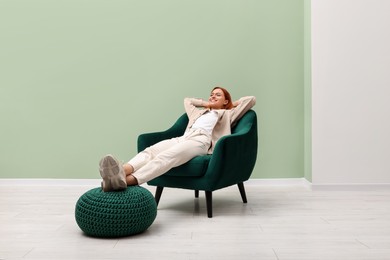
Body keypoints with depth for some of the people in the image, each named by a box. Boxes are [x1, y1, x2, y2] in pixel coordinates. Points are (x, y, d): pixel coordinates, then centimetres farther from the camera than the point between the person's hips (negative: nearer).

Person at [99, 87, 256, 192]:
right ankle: (122, 172, -61)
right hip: (182, 139, 6)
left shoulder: (228, 114, 30)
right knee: (151, 151, -31)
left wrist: (233, 103, 41)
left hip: (201, 140, -5)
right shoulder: (199, 112, 43)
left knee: (166, 156, -38)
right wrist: (206, 103, 53)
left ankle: (127, 180, -64)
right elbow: (187, 100, 59)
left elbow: (251, 100, 28)